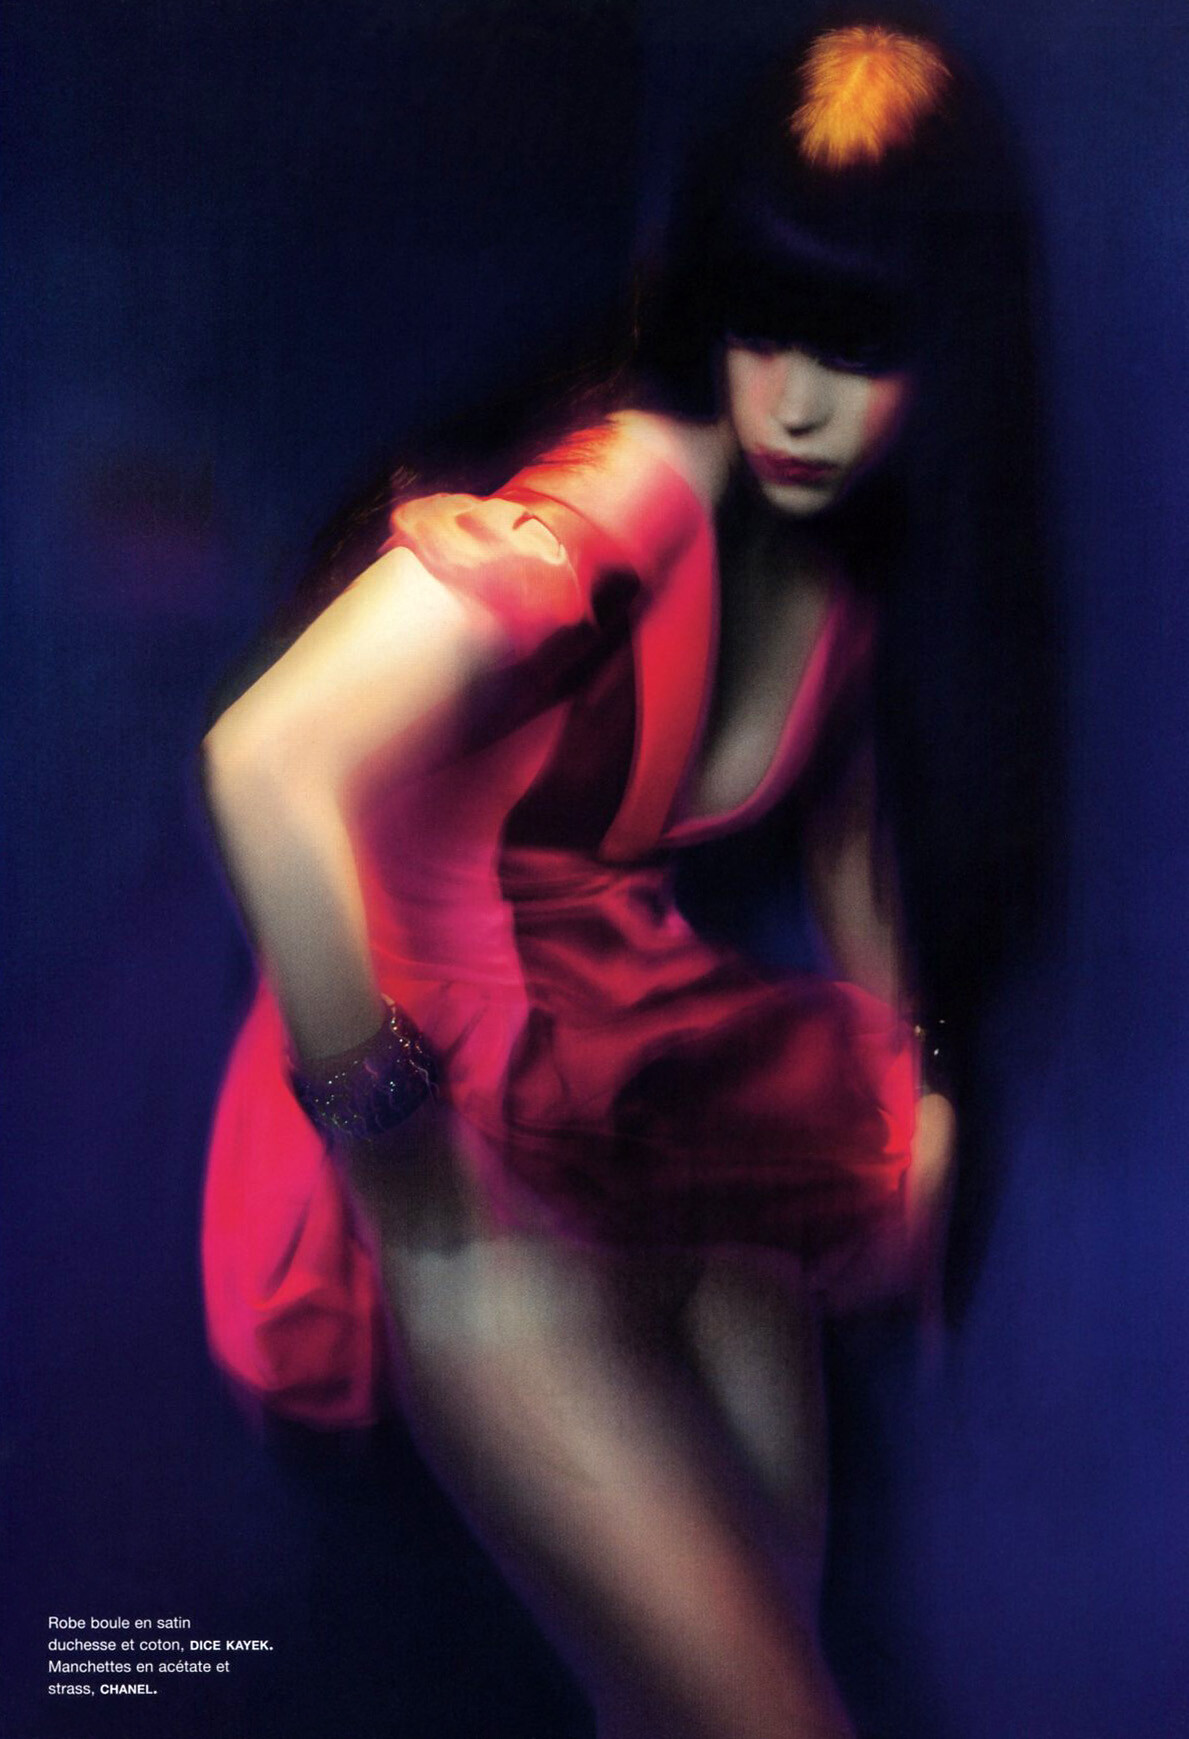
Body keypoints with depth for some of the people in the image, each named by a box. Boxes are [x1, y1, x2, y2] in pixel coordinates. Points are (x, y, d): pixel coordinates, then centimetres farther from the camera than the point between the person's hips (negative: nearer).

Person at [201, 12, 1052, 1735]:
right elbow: (270, 760, -36)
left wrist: (903, 1064, 12)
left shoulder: (874, 549, 2)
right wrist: (390, 1144, -26)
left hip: (689, 1111, 8)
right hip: (489, 1147, -7)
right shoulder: (630, 496, -24)